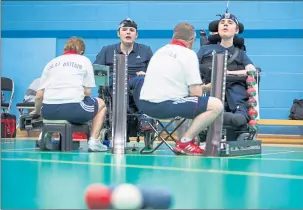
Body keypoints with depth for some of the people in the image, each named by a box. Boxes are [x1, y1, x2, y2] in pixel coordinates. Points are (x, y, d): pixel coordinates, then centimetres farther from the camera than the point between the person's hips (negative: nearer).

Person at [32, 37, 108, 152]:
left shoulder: (51, 63, 21)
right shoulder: (84, 61, 14)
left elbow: (39, 96, 14)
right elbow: (87, 92, 6)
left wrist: (36, 111, 32)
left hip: (49, 112, 4)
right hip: (73, 110, -3)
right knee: (101, 103, 25)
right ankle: (93, 140, 11)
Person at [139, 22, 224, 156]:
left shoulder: (160, 51, 20)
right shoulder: (188, 54, -2)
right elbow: (196, 93, -8)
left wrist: (202, 87, 34)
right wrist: (203, 88, 16)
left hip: (144, 104, 9)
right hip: (164, 105, -9)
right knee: (217, 105, -7)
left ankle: (181, 144, 25)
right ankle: (184, 142, -7)